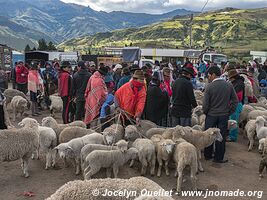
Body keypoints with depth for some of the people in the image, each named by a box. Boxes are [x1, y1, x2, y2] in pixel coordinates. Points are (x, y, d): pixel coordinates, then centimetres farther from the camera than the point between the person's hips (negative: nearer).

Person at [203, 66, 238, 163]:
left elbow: (205, 104, -12)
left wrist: (205, 112, 5)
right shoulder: (229, 85, -1)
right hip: (224, 115, 3)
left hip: (211, 115, -2)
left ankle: (207, 155, 24)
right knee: (221, 137, 10)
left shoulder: (209, 86, -13)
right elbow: (235, 100, 2)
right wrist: (230, 112, 9)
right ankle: (219, 158, 16)